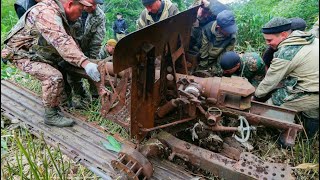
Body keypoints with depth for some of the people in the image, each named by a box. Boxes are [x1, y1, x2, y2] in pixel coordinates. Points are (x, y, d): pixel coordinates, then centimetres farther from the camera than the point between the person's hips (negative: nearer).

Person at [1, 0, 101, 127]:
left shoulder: (60, 15, 6)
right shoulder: (47, 13, -27)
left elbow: (68, 41, 4)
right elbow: (62, 42, -42)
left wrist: (85, 61, -3)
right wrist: (85, 63, -50)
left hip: (38, 53, 10)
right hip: (21, 53, -10)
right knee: (54, 77, -24)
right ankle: (51, 116, -9)